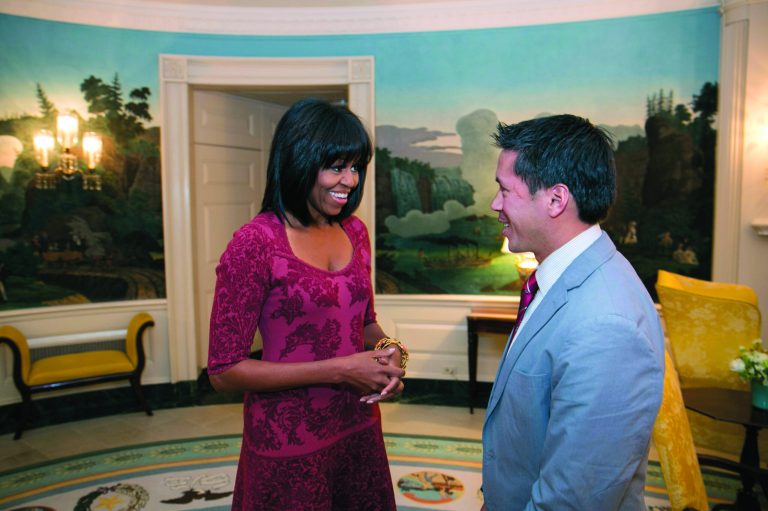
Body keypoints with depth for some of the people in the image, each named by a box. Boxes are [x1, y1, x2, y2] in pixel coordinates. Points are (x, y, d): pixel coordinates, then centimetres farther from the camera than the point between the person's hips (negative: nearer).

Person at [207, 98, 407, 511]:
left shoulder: (354, 231, 1)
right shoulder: (256, 243, -18)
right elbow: (224, 371, -16)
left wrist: (388, 352, -10)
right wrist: (339, 371, -21)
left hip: (359, 427, 6)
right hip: (289, 443, -5)